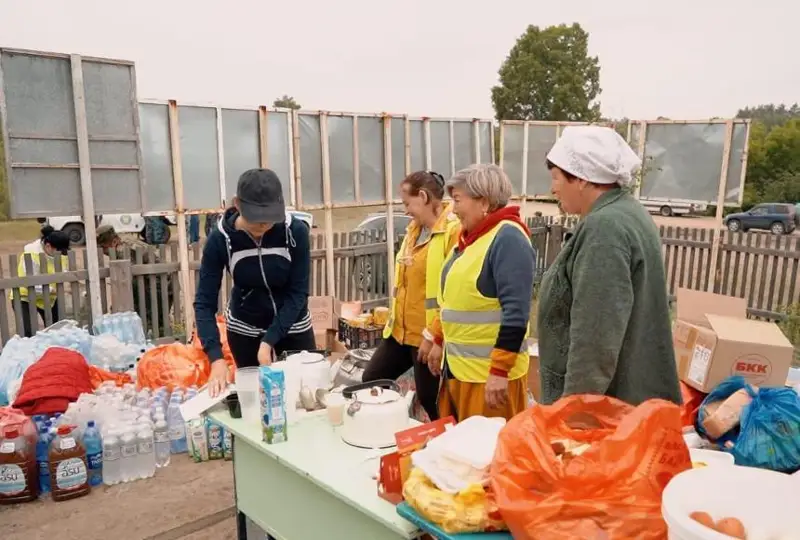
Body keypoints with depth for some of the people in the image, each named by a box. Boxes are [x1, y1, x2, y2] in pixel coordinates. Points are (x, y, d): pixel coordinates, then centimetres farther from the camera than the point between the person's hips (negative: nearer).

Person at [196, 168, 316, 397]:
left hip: (292, 327, 0)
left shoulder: (296, 232, -22)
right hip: (244, 330, 0)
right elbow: (204, 302, -18)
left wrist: (269, 341, -25)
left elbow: (298, 293, -18)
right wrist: (216, 357, -30)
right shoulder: (220, 239, -20)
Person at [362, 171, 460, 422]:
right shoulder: (414, 229, 11)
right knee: (370, 382, 17)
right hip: (401, 331, 9)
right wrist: (393, 315, 17)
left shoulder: (454, 231, -17)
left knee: (431, 404, 5)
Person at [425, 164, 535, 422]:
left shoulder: (508, 238, -17)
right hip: (458, 366, 9)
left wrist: (500, 371, -23)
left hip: (490, 372, -9)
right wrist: (439, 340, 22)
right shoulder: (471, 236, 11)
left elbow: (516, 312, -22)